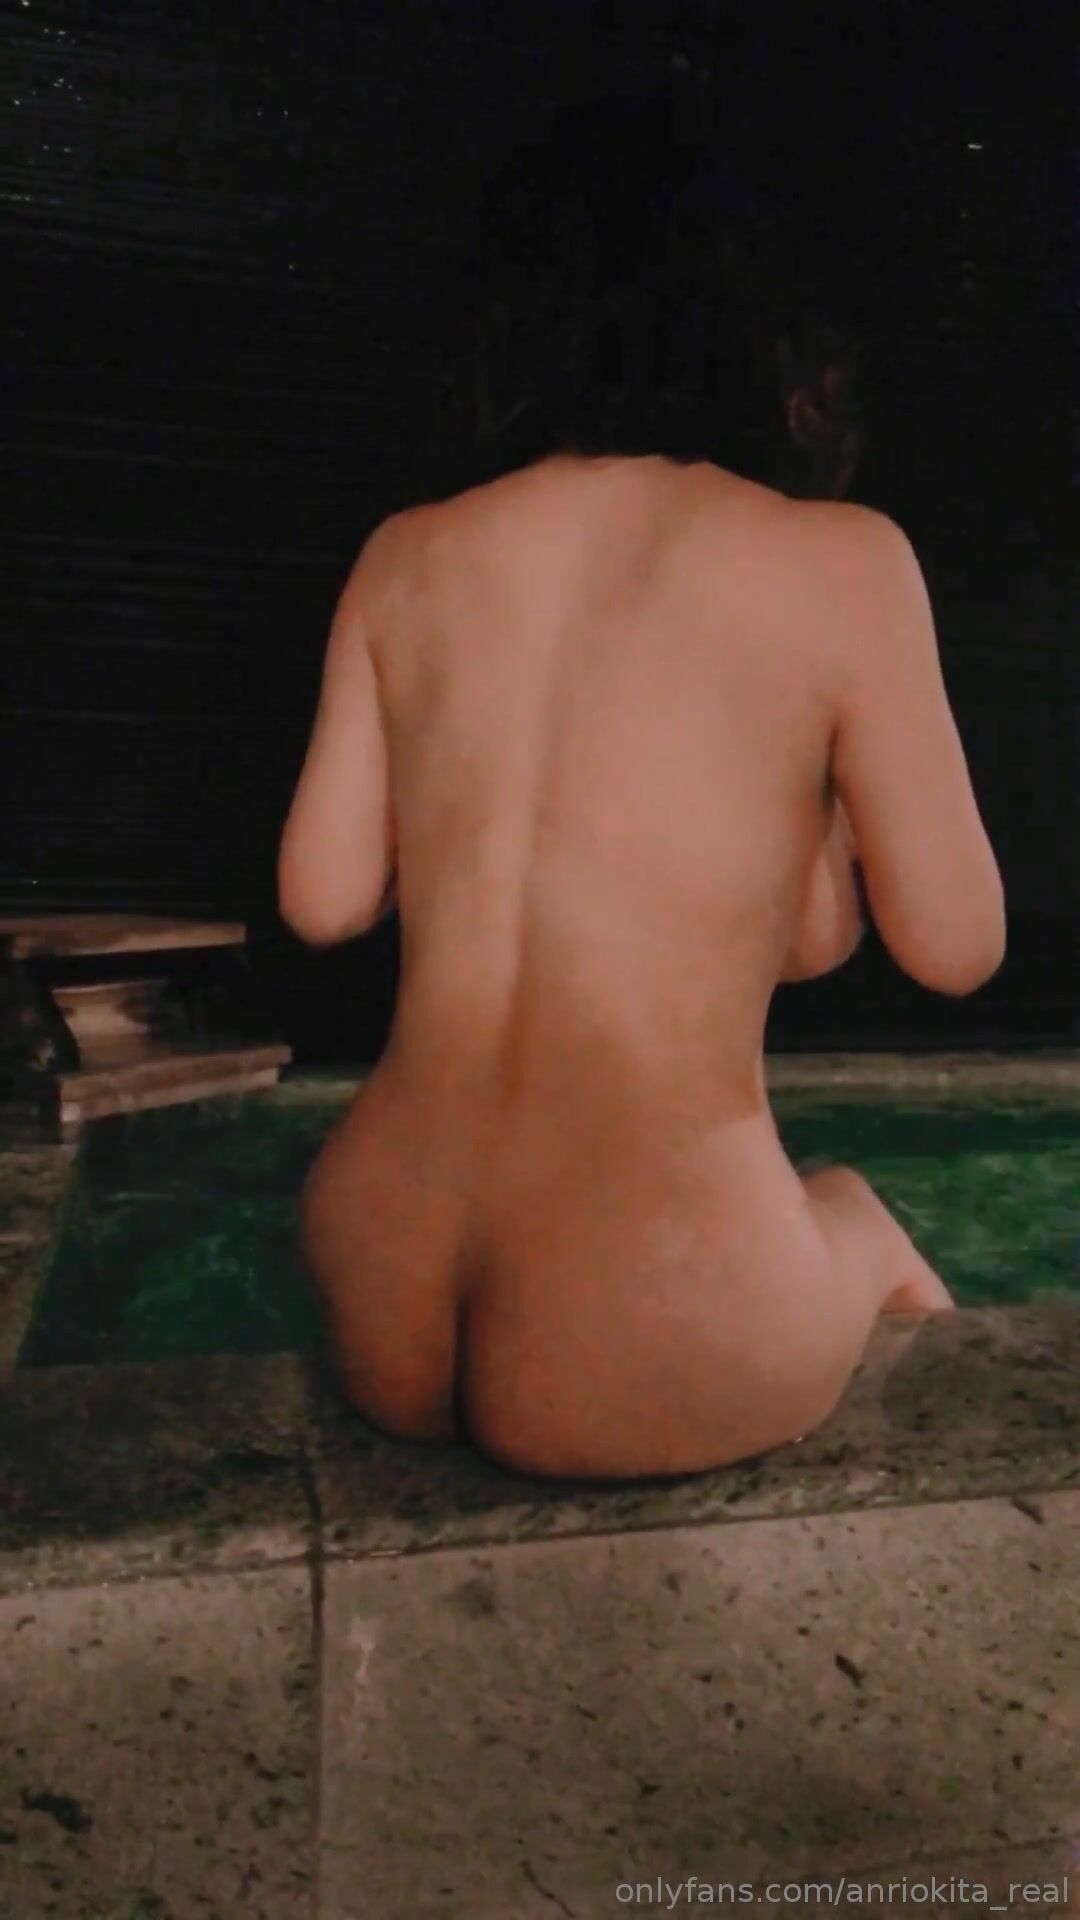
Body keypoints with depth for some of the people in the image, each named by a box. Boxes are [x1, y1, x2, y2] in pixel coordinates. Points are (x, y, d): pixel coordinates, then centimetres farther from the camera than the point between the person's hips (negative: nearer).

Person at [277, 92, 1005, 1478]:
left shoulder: (406, 555, 0)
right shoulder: (841, 557, -9)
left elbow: (322, 899, 2)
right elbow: (954, 945, -4)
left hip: (381, 1323, 5)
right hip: (633, 1374, -4)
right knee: (853, 1208, 33)